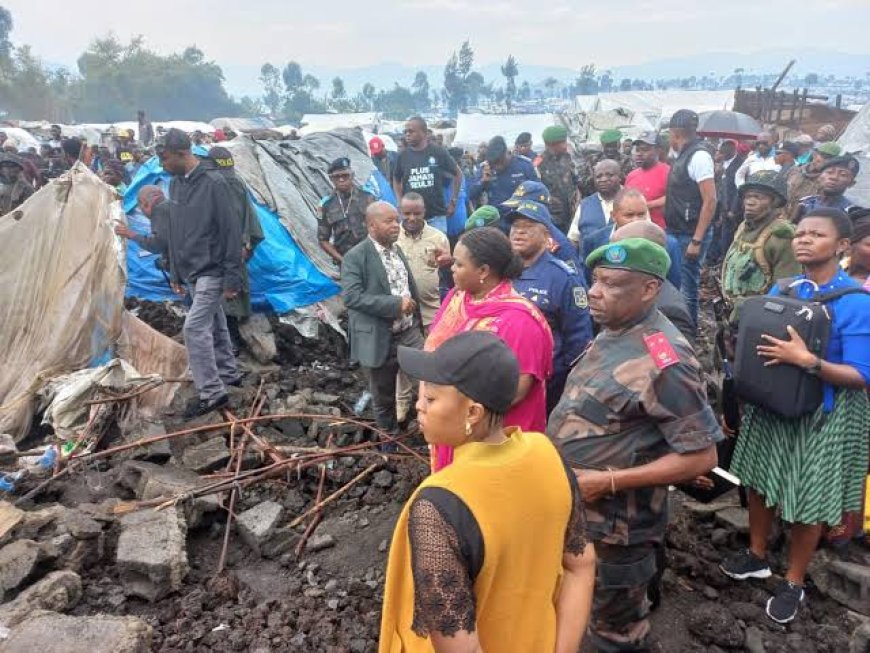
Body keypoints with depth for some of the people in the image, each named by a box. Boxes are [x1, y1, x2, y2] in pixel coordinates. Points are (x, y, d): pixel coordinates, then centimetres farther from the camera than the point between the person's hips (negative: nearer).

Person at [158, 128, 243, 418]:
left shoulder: (213, 183, -16)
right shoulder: (175, 184, 8)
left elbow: (232, 231, -16)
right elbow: (174, 232, 15)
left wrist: (232, 277, -17)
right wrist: (175, 272, 15)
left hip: (212, 272, -8)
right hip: (191, 272, 8)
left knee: (194, 327, -12)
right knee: (214, 325, 17)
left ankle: (211, 392, -3)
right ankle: (228, 374, 32)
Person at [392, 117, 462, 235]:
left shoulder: (438, 152, -4)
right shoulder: (403, 155, 2)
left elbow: (457, 174, 7)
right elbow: (396, 180, 17)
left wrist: (453, 201, 5)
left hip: (436, 215, -2)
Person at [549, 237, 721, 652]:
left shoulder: (663, 361, -27)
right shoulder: (612, 333, 0)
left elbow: (701, 457, -24)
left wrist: (609, 482, -25)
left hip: (614, 526, -8)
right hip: (574, 512, 9)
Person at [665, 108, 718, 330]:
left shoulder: (698, 155, -15)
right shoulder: (683, 156, 12)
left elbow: (710, 201, -19)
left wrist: (697, 240, -22)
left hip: (691, 235, -9)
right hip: (678, 233, 9)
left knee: (686, 289, -3)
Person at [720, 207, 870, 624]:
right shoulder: (780, 290, -1)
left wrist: (807, 360, -31)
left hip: (822, 416, -5)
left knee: (808, 502, 9)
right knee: (759, 483, 18)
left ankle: (793, 584, 31)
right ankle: (756, 556, 42)